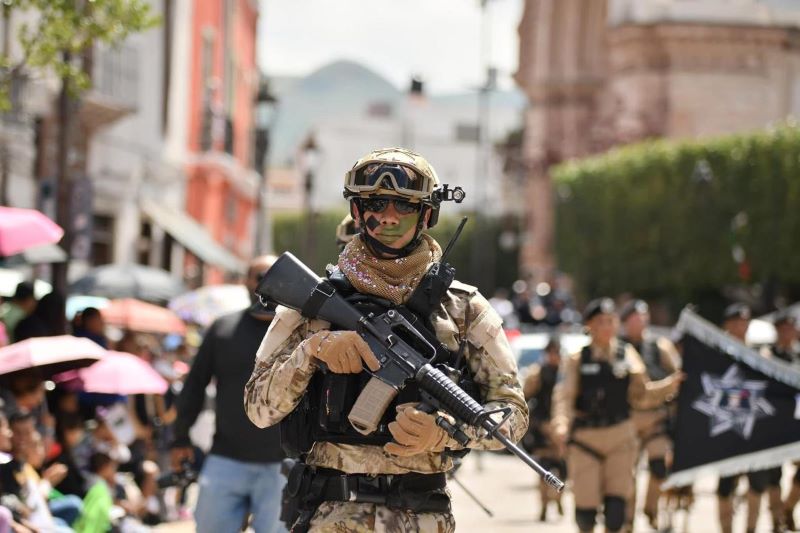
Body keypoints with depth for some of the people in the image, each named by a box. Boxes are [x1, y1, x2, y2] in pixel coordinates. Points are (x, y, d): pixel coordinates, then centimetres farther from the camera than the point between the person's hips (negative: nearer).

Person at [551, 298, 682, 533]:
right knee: (586, 505, -2)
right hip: (585, 436, -2)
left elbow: (640, 392, 5)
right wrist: (561, 426, -28)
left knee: (616, 504, -6)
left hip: (620, 434, 2)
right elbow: (564, 395, -11)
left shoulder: (627, 355, 7)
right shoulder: (577, 359, -1)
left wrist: (669, 386, -12)